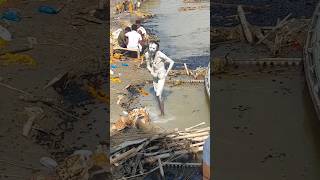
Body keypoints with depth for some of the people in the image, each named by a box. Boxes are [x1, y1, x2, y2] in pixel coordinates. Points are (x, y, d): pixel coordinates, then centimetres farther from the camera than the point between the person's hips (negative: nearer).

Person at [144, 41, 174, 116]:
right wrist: (152, 72, -15)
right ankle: (161, 111, 34)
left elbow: (172, 62, -19)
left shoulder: (160, 54, -27)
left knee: (158, 95, -14)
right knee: (157, 95, 16)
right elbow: (148, 66, 4)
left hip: (162, 76, -6)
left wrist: (167, 73, -16)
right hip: (155, 76, 6)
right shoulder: (147, 54, -11)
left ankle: (163, 114, 0)